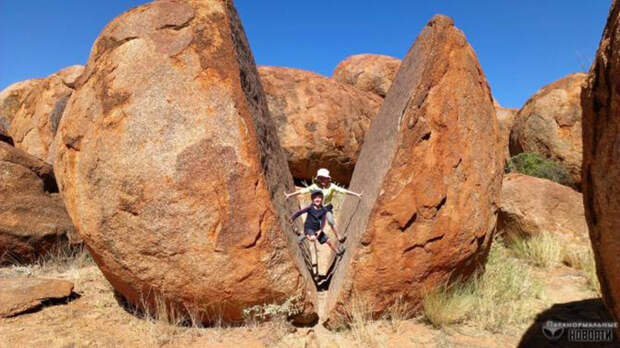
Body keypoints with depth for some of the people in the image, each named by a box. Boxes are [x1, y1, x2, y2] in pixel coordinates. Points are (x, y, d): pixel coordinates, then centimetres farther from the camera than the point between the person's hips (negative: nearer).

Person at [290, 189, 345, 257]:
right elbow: (299, 212, -11)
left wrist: (320, 230, -15)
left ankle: (338, 252, 26)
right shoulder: (310, 208, -13)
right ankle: (305, 237, -5)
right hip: (309, 228, -4)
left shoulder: (324, 210, -4)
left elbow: (323, 221, -3)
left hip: (317, 230, 4)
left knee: (329, 241, 6)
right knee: (313, 238, -36)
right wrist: (292, 218, -17)